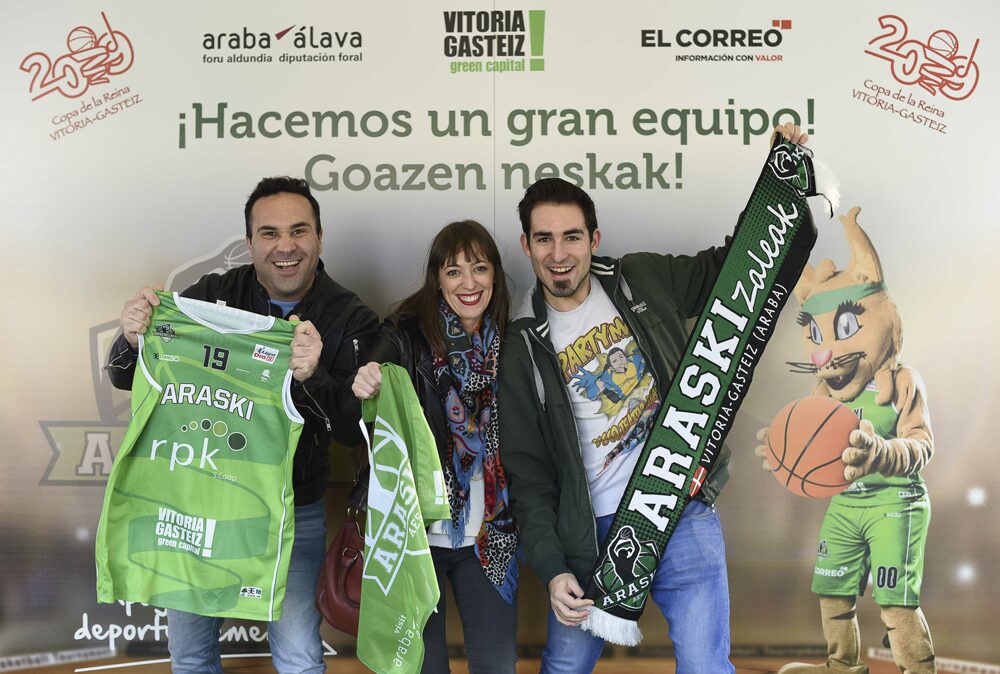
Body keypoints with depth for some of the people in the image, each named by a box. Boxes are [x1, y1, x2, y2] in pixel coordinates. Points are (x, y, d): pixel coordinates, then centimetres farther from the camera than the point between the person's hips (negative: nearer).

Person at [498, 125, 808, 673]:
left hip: (684, 512, 0)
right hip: (594, 535, 0)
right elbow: (528, 477, 0)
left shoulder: (645, 280, 4)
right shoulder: (524, 349, 1)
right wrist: (552, 570, -8)